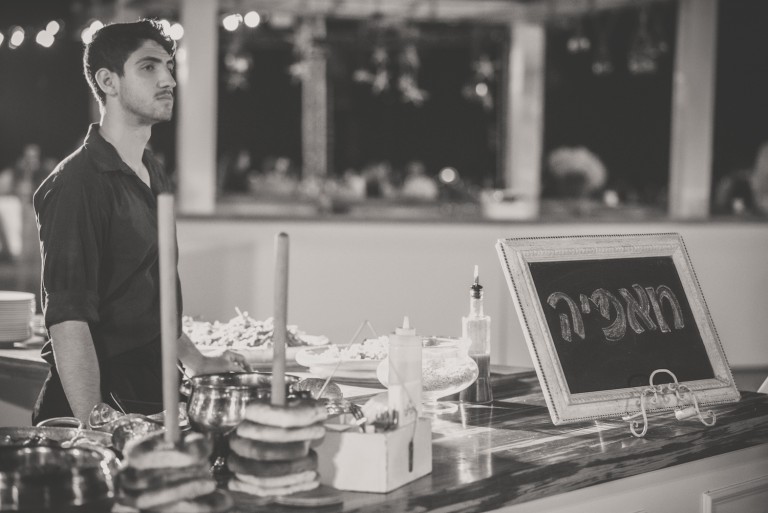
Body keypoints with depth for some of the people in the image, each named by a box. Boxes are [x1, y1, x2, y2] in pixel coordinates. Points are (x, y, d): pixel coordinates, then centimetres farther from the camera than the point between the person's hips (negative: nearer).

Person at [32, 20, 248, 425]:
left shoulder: (154, 177, 14)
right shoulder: (77, 183, -15)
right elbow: (68, 319, -23)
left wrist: (194, 361, 21)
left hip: (153, 396, 8)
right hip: (102, 403, -8)